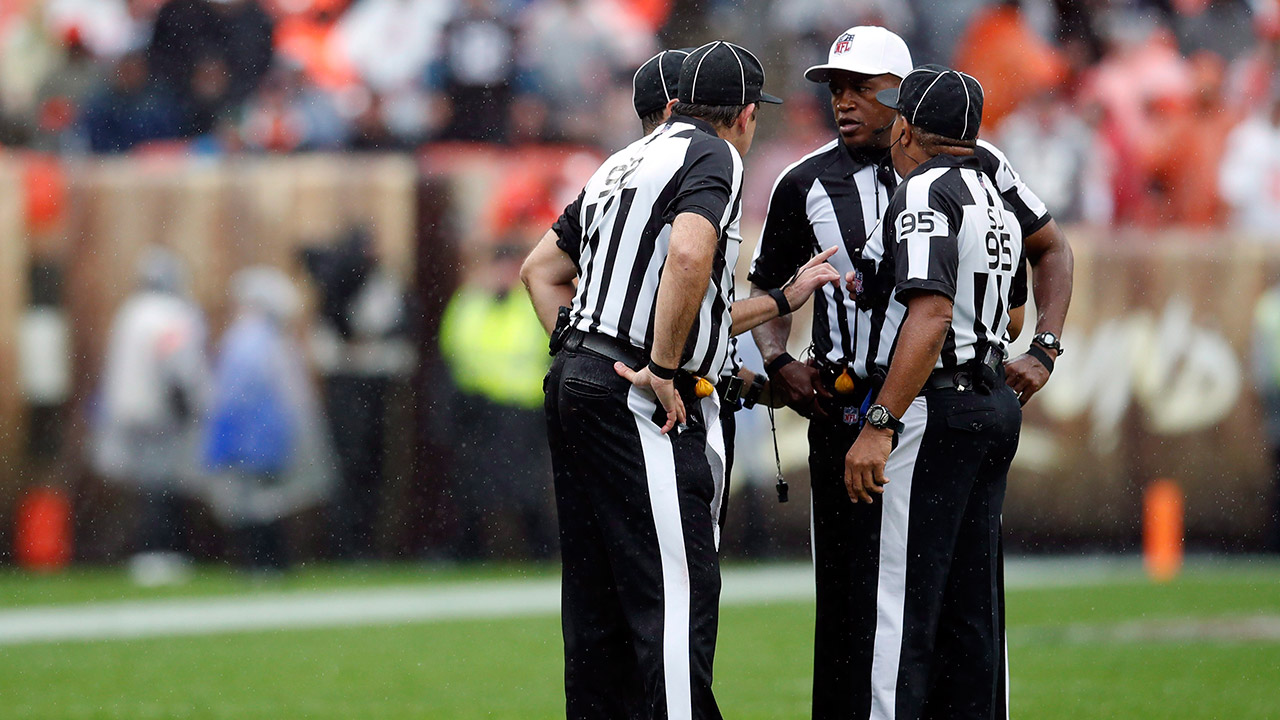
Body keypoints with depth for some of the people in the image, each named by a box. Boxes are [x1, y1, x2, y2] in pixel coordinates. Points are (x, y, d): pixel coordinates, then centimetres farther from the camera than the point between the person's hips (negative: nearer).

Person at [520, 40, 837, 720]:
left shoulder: (623, 163, 21)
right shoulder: (713, 157, -5)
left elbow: (541, 268, 27)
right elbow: (689, 257, -25)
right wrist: (663, 371, -19)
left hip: (572, 384, 9)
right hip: (642, 406, -9)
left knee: (595, 604, 11)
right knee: (677, 594, -12)